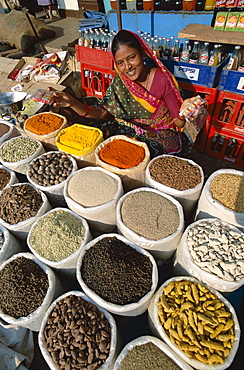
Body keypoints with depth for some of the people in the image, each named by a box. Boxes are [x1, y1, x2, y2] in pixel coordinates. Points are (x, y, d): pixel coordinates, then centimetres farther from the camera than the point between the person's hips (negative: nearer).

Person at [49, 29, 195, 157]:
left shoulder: (162, 80, -18)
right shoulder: (119, 82, -5)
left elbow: (178, 123, -13)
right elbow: (102, 114, -8)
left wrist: (182, 113, -37)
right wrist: (72, 103, -22)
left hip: (161, 137, -3)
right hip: (133, 129, 4)